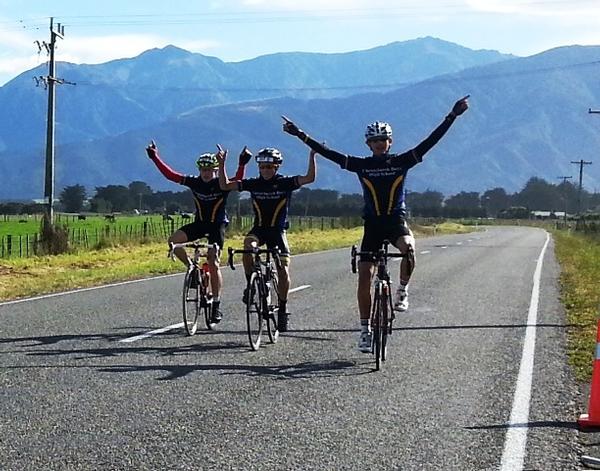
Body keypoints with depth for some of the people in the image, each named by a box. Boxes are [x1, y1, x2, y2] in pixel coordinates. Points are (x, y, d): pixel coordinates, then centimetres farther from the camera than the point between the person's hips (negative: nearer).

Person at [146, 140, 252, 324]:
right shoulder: (194, 182, -4)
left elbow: (237, 182, -34)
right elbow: (170, 175, -6)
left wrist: (242, 165, -49)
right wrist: (155, 158, -11)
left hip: (217, 225, -4)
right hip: (199, 223, 4)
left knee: (213, 263, -12)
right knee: (173, 241, -19)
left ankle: (216, 305, -4)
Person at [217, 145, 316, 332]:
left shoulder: (285, 183, -6)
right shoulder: (253, 183, -1)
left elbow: (310, 178, -19)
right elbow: (225, 185, -3)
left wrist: (312, 155, -27)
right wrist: (221, 163, -13)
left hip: (278, 231, -1)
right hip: (259, 229, 1)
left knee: (283, 271, -11)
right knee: (248, 246, -34)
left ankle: (283, 308, 9)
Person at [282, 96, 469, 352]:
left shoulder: (401, 161, 0)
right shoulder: (361, 165, 1)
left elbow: (430, 142, -7)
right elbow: (328, 153, -3)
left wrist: (452, 116, -14)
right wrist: (300, 135, -8)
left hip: (396, 220, -1)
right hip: (372, 224, 1)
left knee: (408, 248, -34)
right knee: (364, 277, -4)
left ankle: (402, 291, -7)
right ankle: (365, 329, 8)